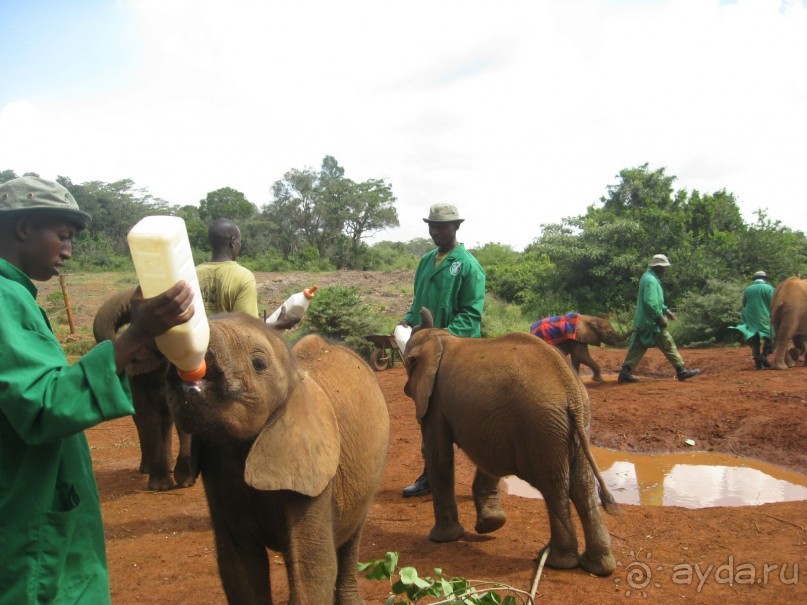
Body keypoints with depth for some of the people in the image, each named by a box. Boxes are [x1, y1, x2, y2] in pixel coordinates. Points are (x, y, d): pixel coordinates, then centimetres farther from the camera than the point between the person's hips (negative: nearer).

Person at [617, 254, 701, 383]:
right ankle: (681, 371, 7)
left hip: (643, 321, 10)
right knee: (668, 344, -1)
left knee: (637, 347, 8)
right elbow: (650, 302, -26)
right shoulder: (651, 280, -18)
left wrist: (665, 310, 20)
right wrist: (660, 317, -20)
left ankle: (625, 372, 7)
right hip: (652, 321, -10)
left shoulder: (649, 277, 16)